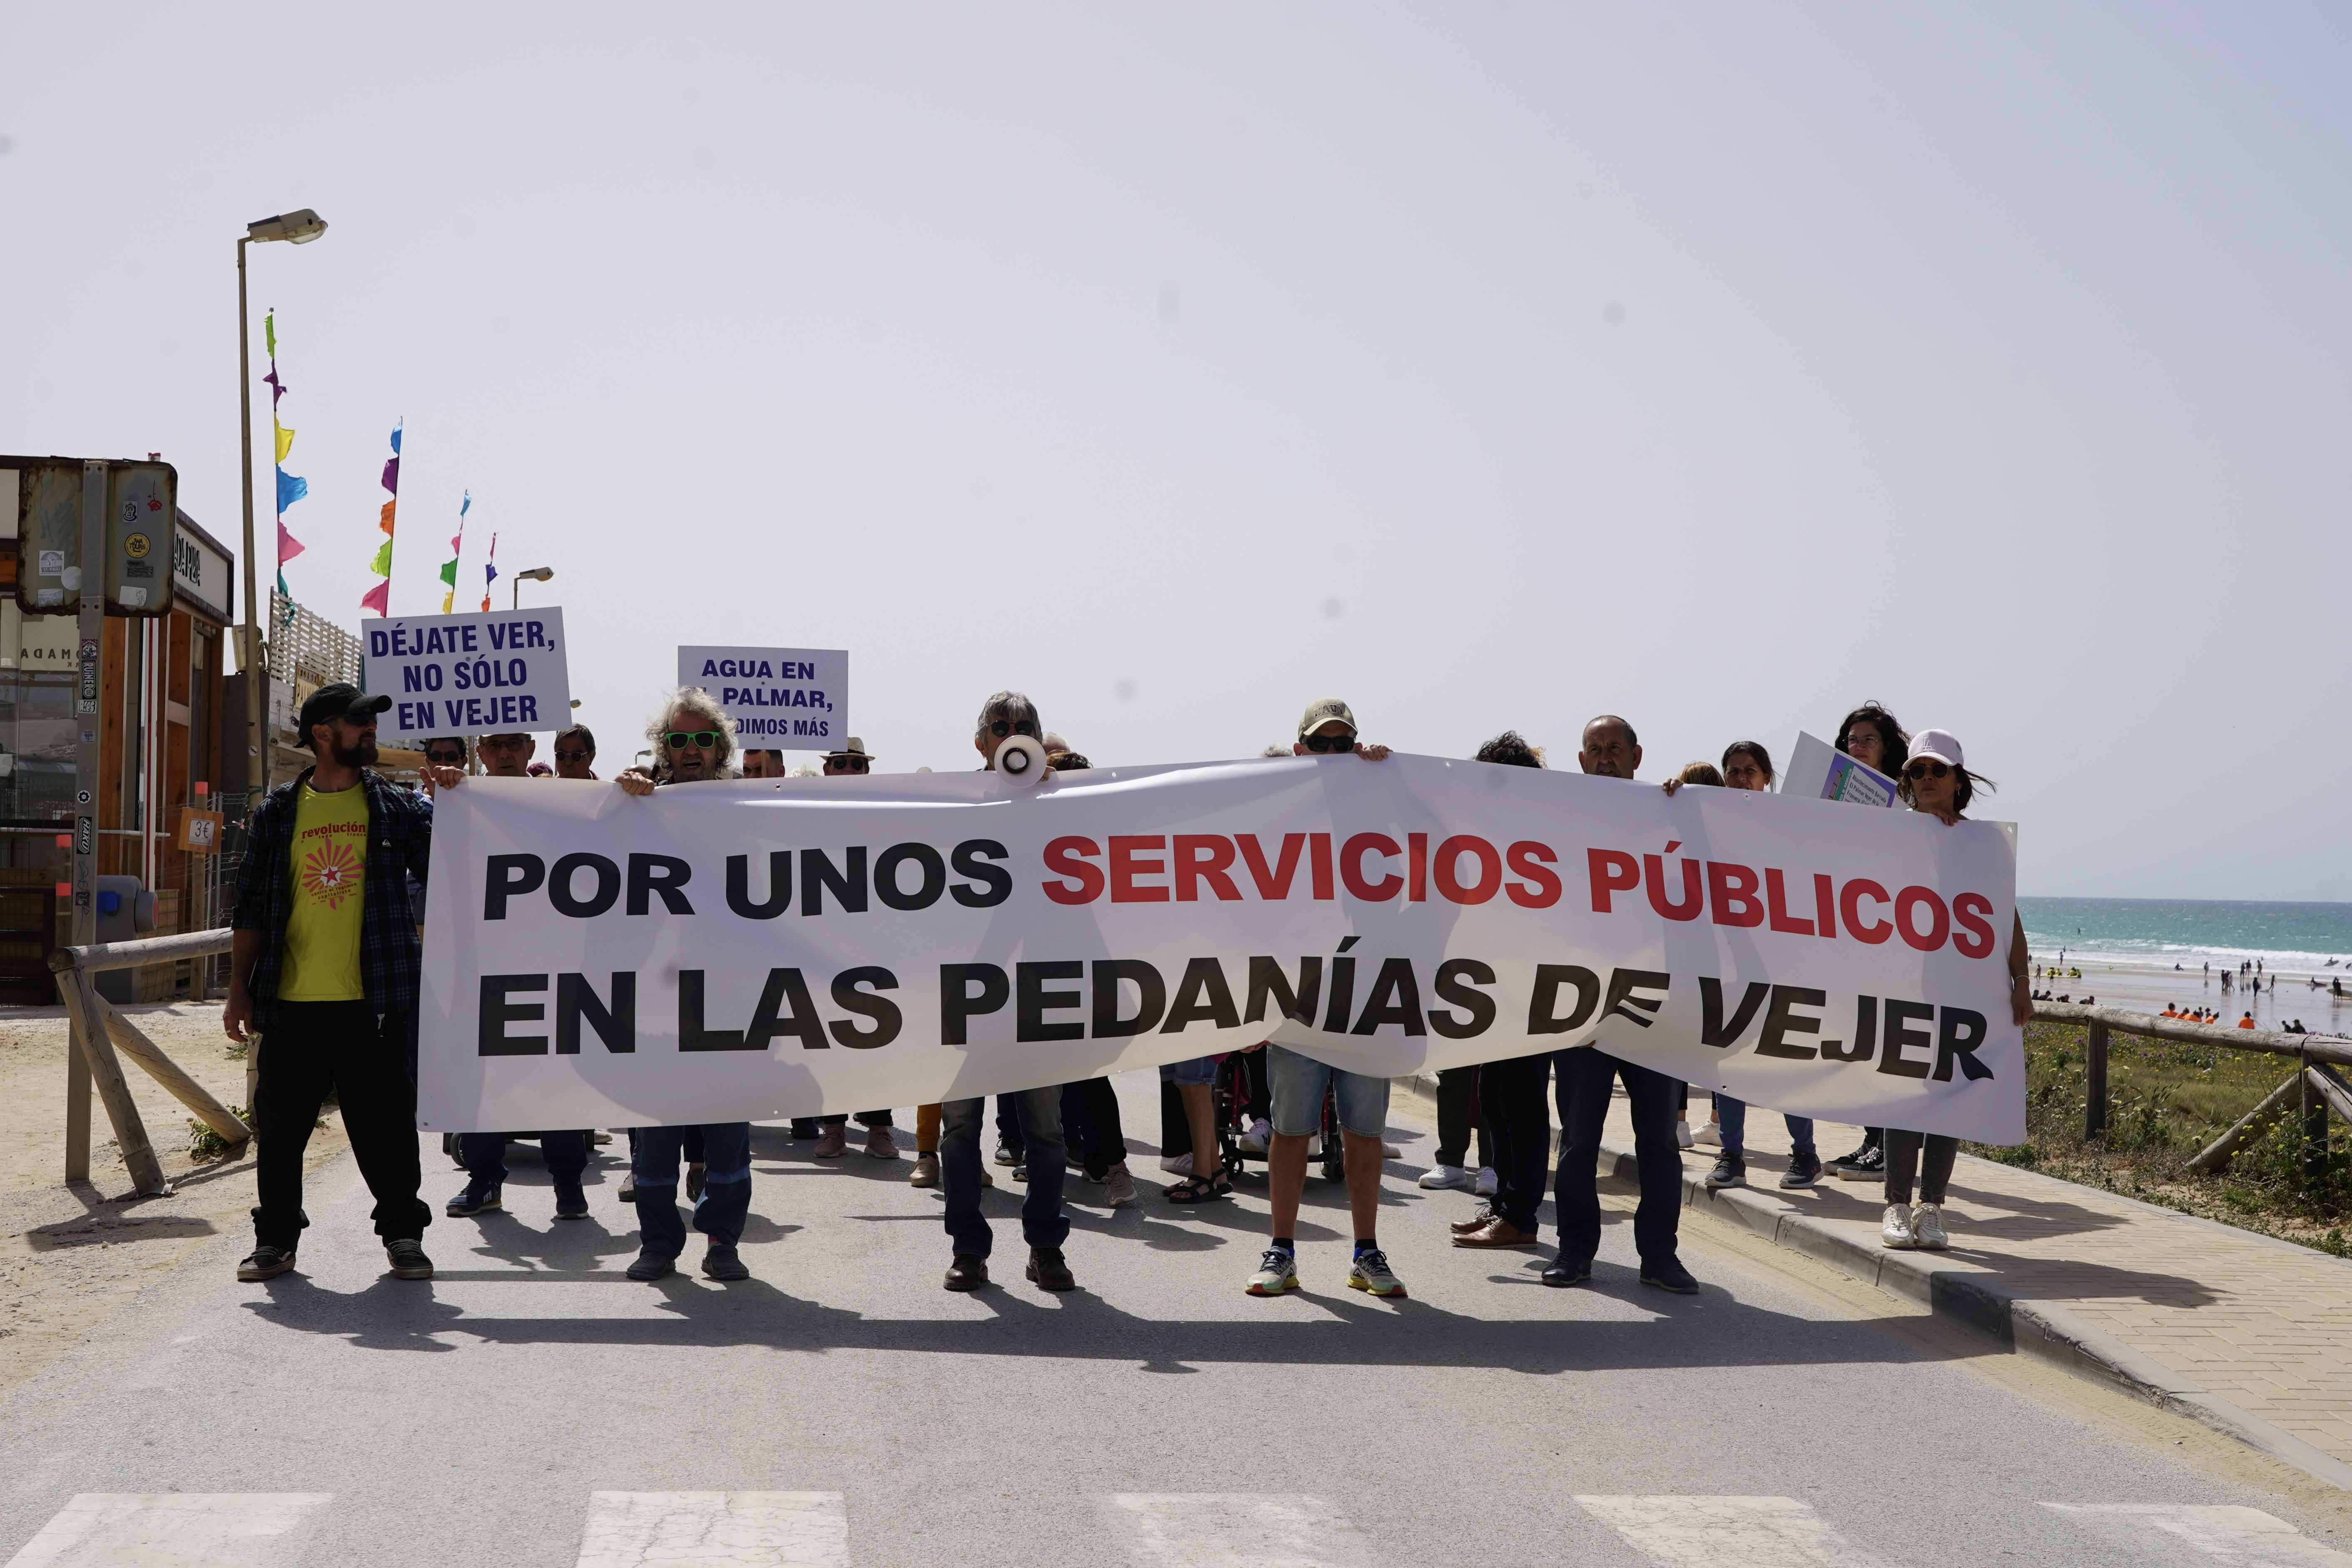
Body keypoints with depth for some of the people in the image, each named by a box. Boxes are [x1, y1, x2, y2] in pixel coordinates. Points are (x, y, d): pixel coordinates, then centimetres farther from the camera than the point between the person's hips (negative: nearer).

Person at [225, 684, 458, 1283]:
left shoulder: (395, 805, 6)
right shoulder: (279, 812, 6)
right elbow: (252, 907, 8)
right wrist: (238, 990, 4)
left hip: (376, 1002, -1)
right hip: (294, 1003, 1)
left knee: (388, 1122, 5)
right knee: (281, 1122, 7)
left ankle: (402, 1233, 18)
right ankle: (276, 1237, 20)